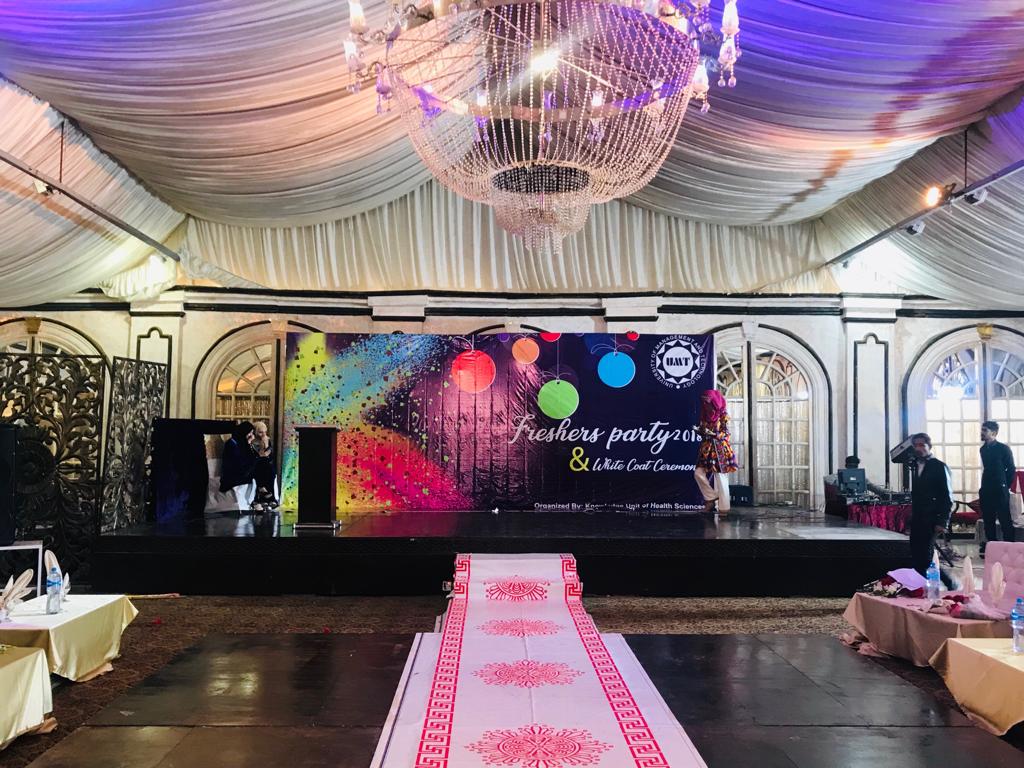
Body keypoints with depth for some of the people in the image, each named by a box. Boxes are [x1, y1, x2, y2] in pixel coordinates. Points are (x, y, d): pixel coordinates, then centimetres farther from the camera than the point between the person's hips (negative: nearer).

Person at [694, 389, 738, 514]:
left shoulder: (723, 415, -5)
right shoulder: (705, 416, 10)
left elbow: (725, 433, -8)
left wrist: (712, 433, -24)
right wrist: (699, 430, -7)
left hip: (720, 450, -5)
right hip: (707, 450, 6)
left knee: (721, 478, -4)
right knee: (698, 473, -8)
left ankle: (724, 507, 3)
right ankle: (711, 497, 7)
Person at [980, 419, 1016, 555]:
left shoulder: (1003, 448, -7)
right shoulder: (983, 449, 10)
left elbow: (1011, 469, -3)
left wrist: (1005, 486, 1)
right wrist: (984, 487, 13)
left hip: (1000, 491, -6)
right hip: (986, 491, 6)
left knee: (1005, 521, -2)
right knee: (988, 521, 11)